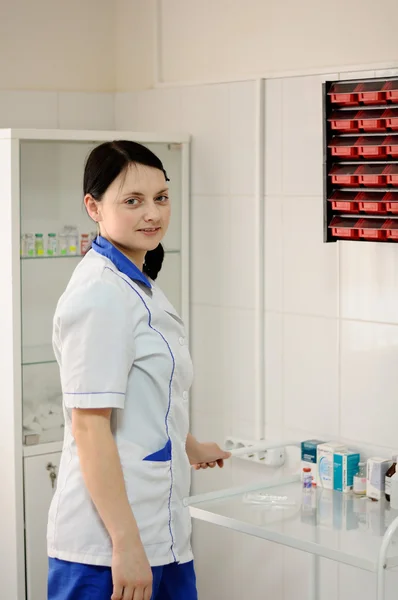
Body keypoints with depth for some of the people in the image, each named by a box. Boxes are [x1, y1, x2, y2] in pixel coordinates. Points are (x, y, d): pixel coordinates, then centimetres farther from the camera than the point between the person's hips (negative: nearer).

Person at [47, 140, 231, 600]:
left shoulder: (137, 284, 13)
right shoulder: (101, 295, -17)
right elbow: (89, 428, -21)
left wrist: (190, 447, 41)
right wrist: (126, 544, -22)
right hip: (108, 544, -9)